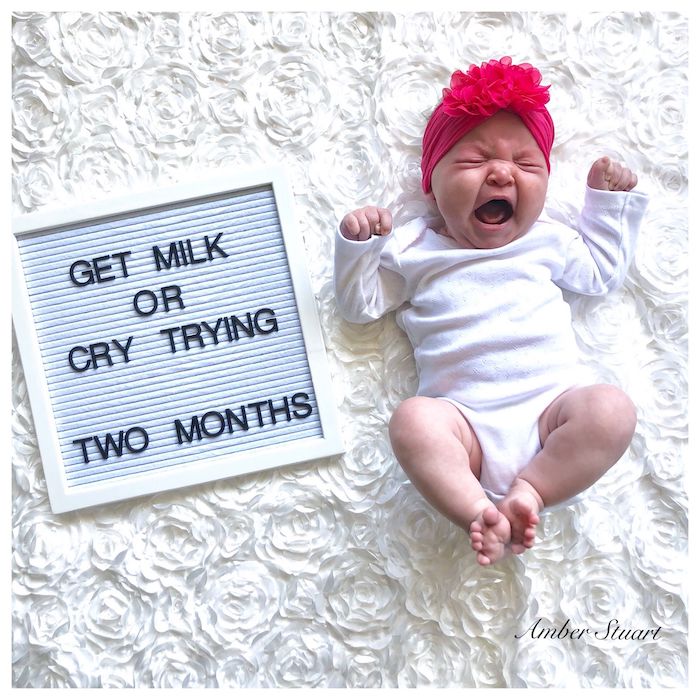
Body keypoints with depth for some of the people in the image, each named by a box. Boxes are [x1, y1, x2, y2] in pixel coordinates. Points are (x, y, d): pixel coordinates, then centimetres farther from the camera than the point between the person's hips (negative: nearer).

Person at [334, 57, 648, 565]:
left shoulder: (546, 240, 21)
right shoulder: (412, 250, 14)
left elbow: (603, 270, 35)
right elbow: (358, 306, 16)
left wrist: (610, 201, 28)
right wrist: (357, 245, 0)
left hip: (554, 400, 3)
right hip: (465, 418, -2)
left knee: (612, 409, -28)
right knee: (412, 421, -33)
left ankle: (530, 489, -26)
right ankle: (480, 514, -36)